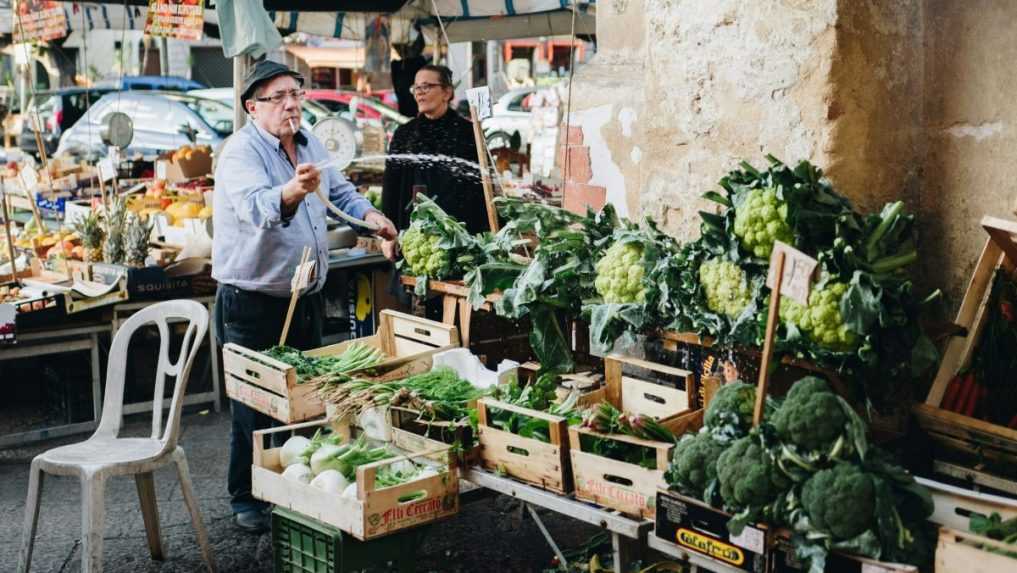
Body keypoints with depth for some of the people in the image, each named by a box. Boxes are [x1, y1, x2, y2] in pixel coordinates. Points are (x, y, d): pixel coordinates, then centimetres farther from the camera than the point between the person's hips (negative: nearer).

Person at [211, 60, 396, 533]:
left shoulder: (309, 143, 7)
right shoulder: (241, 151, -19)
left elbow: (339, 189, 23)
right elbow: (255, 207, -39)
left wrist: (368, 213, 5)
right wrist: (291, 193, -58)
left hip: (305, 296, 8)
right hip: (252, 302, -8)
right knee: (257, 406, 1)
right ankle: (247, 500, 17)